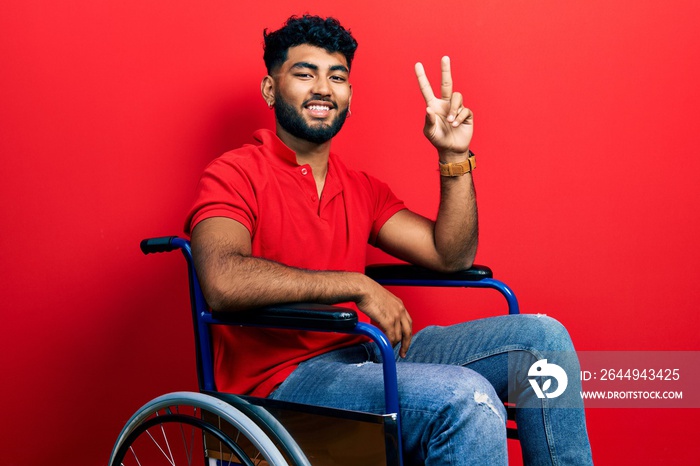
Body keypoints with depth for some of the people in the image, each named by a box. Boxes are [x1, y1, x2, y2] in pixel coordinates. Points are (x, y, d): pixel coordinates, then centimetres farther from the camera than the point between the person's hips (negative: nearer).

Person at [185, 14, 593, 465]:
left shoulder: (363, 189, 17)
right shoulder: (235, 174, -4)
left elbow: (451, 256, 11)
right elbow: (223, 282, -24)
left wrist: (455, 156, 1)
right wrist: (357, 285, -21)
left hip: (365, 353, 7)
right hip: (282, 376, -7)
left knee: (541, 335, -7)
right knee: (466, 397, -30)